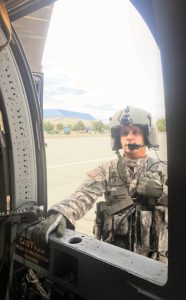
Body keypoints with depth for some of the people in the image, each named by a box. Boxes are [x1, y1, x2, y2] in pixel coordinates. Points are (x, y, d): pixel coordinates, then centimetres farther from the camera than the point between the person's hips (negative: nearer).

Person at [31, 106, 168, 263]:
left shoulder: (162, 170, -2)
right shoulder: (107, 170, -5)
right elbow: (84, 195, -22)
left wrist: (160, 192, -23)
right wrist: (60, 214, -41)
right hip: (114, 252, 0)